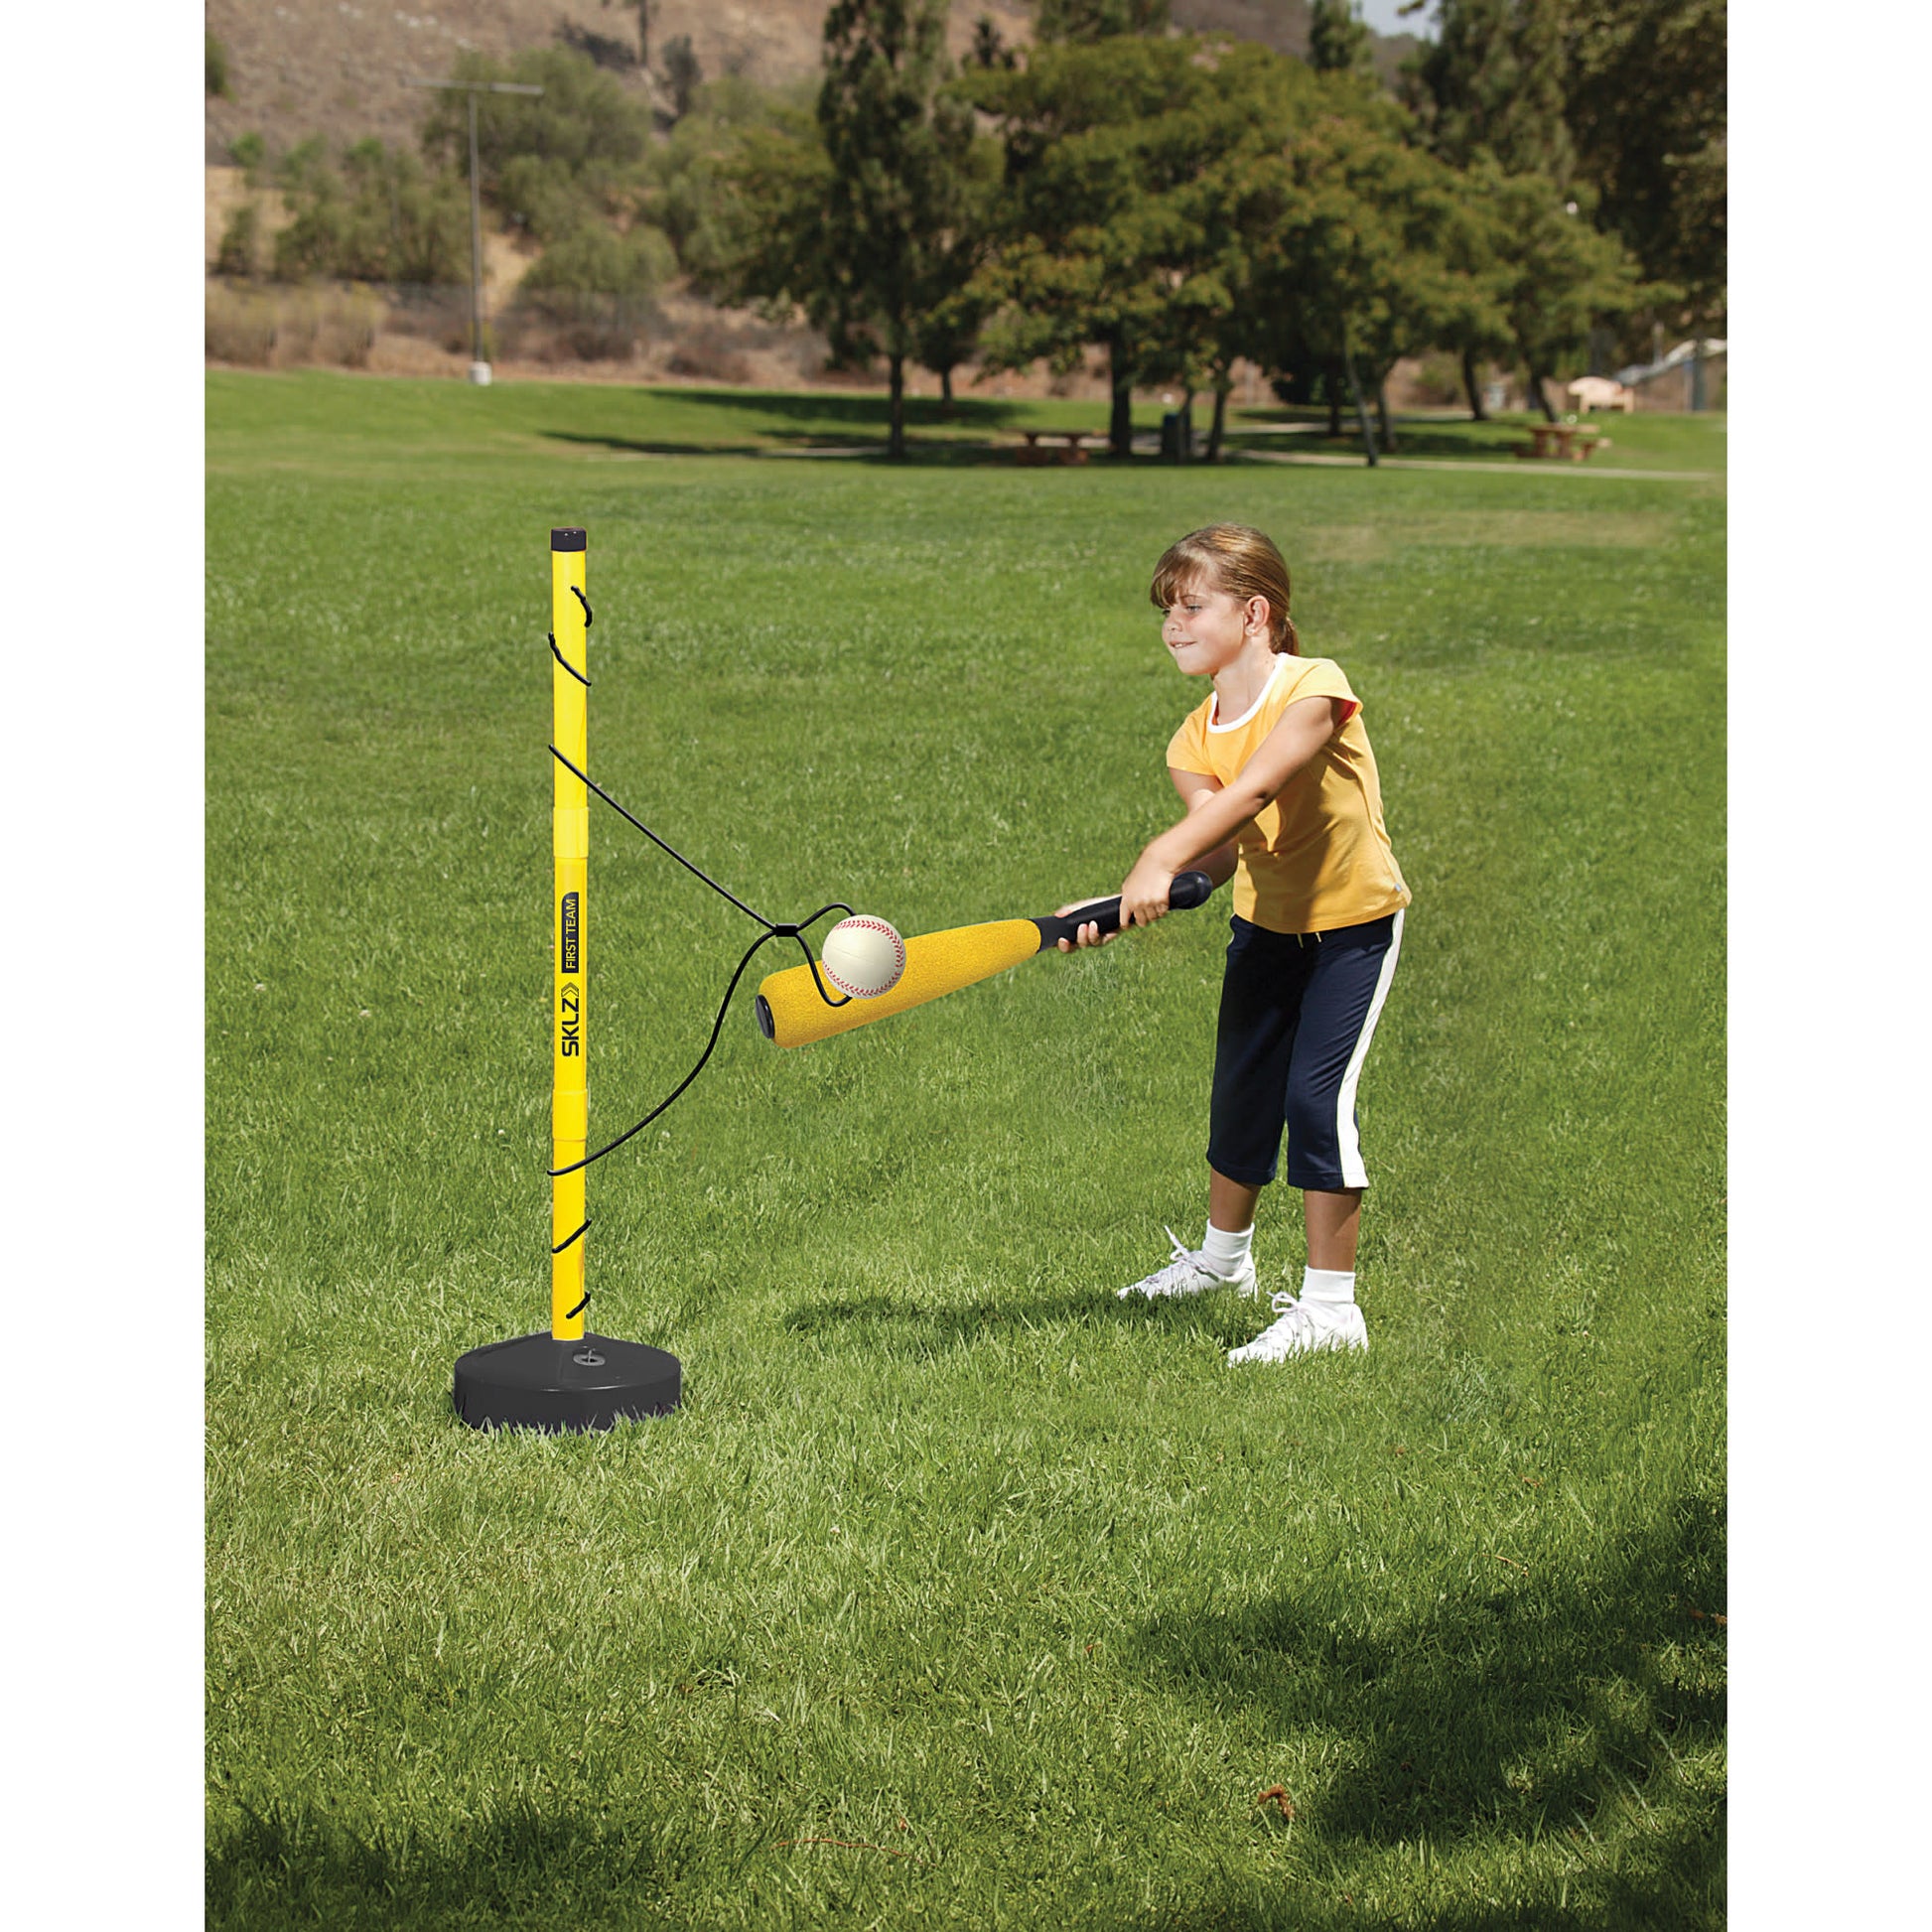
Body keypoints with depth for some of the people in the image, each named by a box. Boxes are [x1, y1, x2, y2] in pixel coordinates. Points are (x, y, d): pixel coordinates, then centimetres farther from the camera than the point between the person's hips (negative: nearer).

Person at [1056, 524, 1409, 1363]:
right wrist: (1116, 909, -34)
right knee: (1240, 1090, 12)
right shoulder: (1196, 738, -5)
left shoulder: (1314, 689, -24)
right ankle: (1222, 1257, 38)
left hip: (1353, 922, -6)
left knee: (1316, 1096, -13)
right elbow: (1221, 850, -19)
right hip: (1264, 921, 6)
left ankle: (1329, 1307, -5)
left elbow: (1250, 794, -38)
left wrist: (1160, 860, -51)